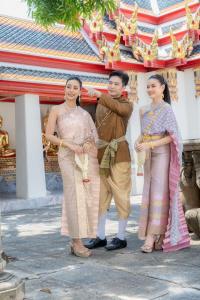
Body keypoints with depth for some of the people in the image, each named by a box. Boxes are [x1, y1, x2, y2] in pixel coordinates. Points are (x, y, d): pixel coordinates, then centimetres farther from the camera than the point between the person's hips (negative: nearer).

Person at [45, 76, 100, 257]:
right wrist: (70, 145, -14)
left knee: (87, 198, 2)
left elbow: (92, 137, 13)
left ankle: (76, 240, 12)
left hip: (88, 157, 4)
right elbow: (49, 135, -3)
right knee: (75, 197, -12)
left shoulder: (84, 113, 14)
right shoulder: (56, 110, 4)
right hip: (68, 157, -4)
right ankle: (77, 242, -6)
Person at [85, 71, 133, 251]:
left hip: (119, 153, -5)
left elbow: (118, 108, -22)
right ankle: (101, 236, 17)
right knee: (101, 195, 8)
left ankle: (121, 237, 9)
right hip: (101, 153, 5)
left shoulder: (127, 104, 2)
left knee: (120, 195, -1)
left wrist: (101, 95, -34)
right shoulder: (101, 103, 16)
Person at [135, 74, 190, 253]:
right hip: (148, 156, 7)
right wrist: (138, 142, -4)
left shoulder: (167, 109, -6)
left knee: (159, 192, -8)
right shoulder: (144, 110, 12)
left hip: (162, 154, -7)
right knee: (150, 192, 5)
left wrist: (149, 144, -20)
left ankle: (151, 236, -8)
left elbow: (172, 136, -12)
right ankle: (161, 236, 11)